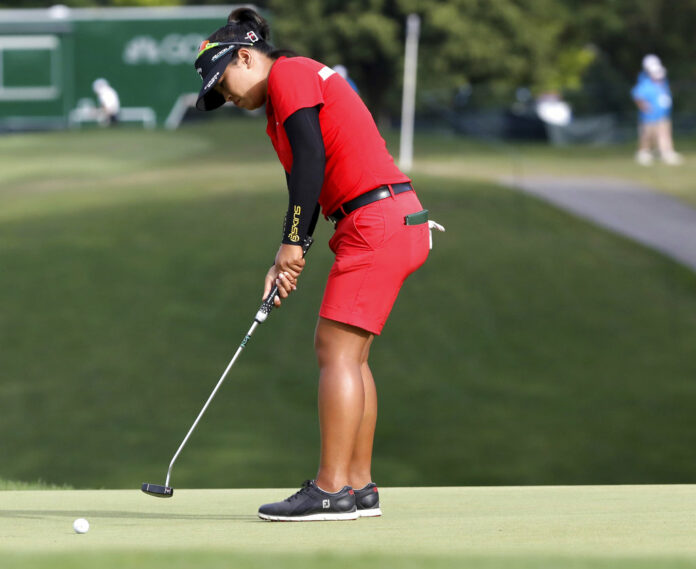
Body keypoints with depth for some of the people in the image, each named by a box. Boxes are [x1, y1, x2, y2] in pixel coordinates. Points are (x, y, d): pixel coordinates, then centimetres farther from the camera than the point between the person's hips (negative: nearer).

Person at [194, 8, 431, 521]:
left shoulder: (288, 75, -6)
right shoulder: (285, 97, 23)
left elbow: (311, 161, -15)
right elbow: (308, 186, 21)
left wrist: (293, 243, -10)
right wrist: (286, 264, 11)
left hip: (376, 222, -10)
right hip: (396, 222, 10)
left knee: (338, 349, -10)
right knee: (340, 351, 11)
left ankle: (332, 491, -12)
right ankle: (359, 487, 13)